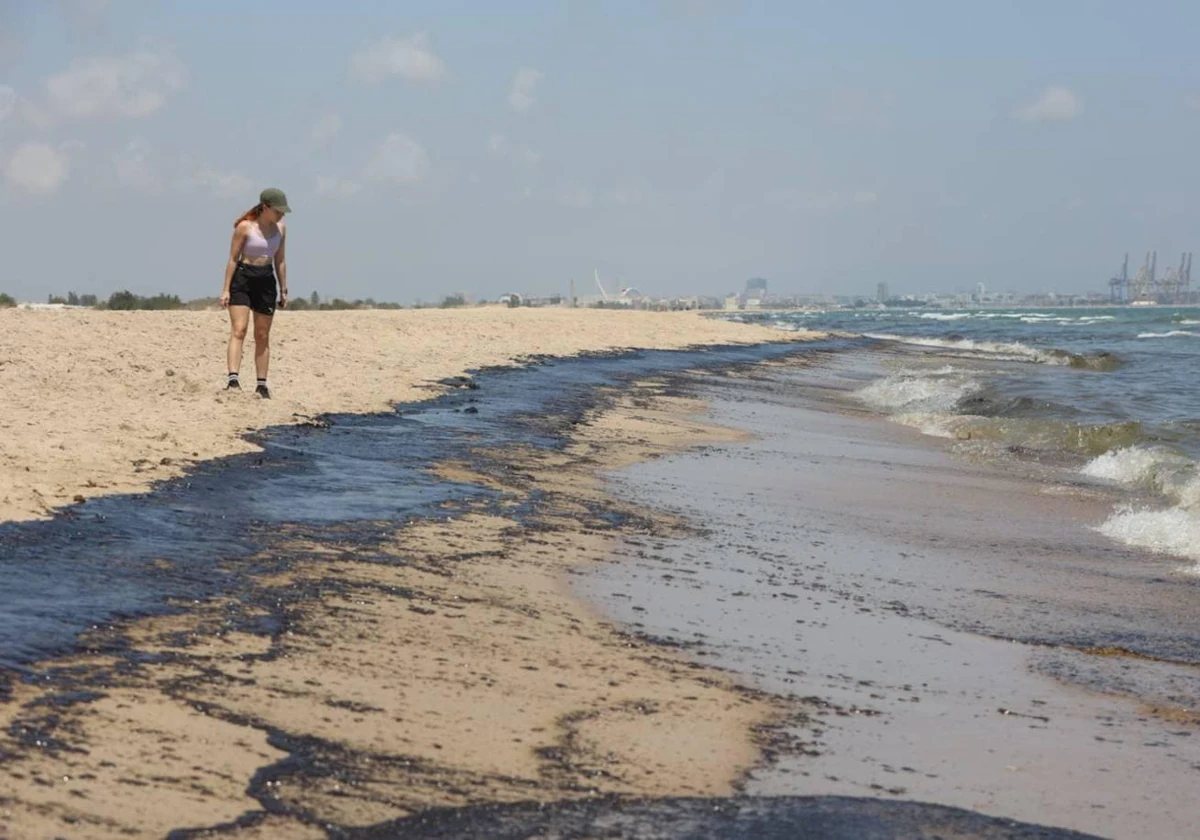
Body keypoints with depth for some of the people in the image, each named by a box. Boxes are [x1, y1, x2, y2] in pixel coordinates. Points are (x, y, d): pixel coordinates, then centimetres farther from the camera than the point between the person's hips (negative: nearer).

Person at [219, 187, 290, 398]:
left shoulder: (280, 228, 5)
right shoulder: (245, 227, -10)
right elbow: (233, 259, -7)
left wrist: (283, 290, 12)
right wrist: (226, 289, -10)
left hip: (266, 281, 5)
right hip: (242, 279, -5)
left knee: (263, 336, 8)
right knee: (238, 330, -15)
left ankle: (262, 385, 13)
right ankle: (233, 379, -23)